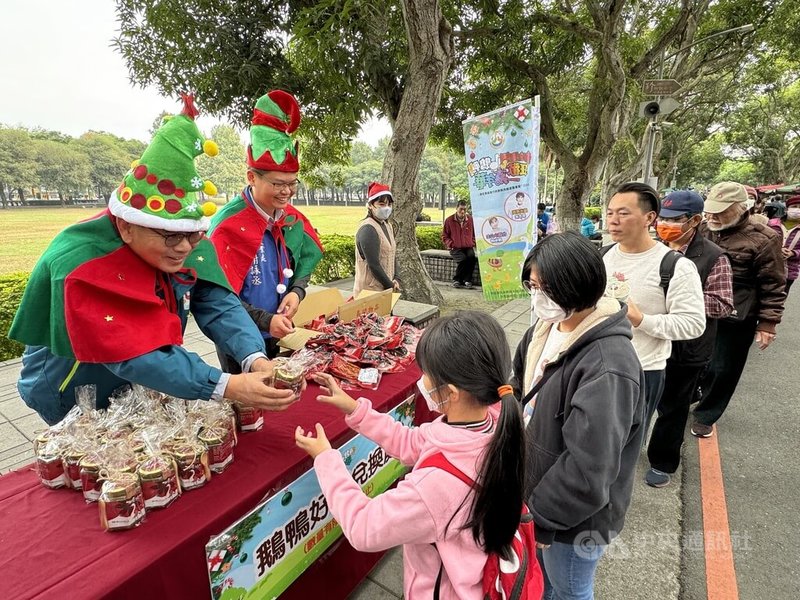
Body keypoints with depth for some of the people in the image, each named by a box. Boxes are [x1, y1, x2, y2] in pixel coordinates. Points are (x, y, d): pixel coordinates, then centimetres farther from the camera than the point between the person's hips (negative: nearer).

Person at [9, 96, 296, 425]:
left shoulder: (188, 243, -16)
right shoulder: (79, 267, -32)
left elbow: (219, 306, -22)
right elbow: (131, 356, -38)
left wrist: (255, 360, -40)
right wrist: (226, 387, -47)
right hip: (78, 406, -4)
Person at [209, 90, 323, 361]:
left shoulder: (293, 218, -2)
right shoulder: (229, 224, -21)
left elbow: (304, 262, 8)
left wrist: (297, 291, -12)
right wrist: (264, 320, -26)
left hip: (280, 334, 6)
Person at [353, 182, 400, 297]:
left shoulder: (388, 226, 9)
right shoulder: (367, 229, -16)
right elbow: (373, 265, -20)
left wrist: (396, 280, -3)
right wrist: (390, 286, -12)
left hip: (385, 289, 8)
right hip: (369, 291, -7)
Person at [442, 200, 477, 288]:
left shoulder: (471, 219, 7)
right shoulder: (449, 220, 3)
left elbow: (475, 234, 19)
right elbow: (444, 236, 10)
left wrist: (473, 243, 4)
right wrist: (451, 244, -5)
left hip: (468, 247, 2)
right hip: (455, 248, -2)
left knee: (472, 257, -31)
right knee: (463, 259, -32)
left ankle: (467, 280, -17)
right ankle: (456, 280, -11)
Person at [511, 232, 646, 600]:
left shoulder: (608, 367, -32)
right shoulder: (546, 329, -7)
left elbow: (588, 473, -30)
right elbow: (517, 391, 6)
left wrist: (539, 516, -17)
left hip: (574, 515, -6)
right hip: (535, 487, 7)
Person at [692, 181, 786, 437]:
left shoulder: (763, 239, -11)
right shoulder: (703, 231, 2)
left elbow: (773, 286, -8)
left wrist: (767, 323, -10)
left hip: (735, 320, -3)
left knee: (722, 371, 10)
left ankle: (706, 415, 28)